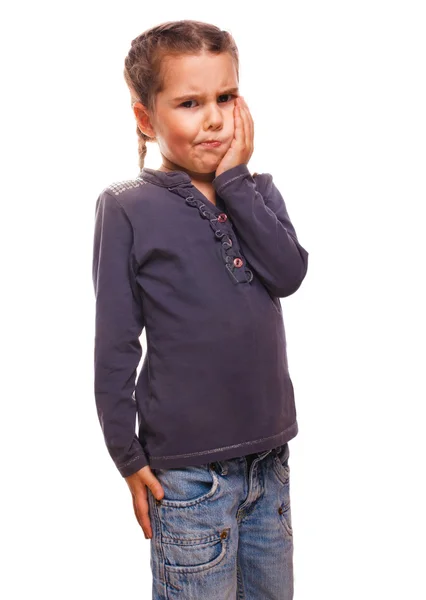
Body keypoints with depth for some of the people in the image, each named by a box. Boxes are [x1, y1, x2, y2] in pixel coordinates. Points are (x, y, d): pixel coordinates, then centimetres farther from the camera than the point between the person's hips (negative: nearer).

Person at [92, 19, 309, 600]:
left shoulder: (258, 192, 7)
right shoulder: (128, 209, -8)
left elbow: (289, 273, -11)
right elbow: (114, 346, -7)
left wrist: (234, 180, -12)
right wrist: (129, 458, -5)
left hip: (269, 455, 5)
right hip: (189, 470, -5)